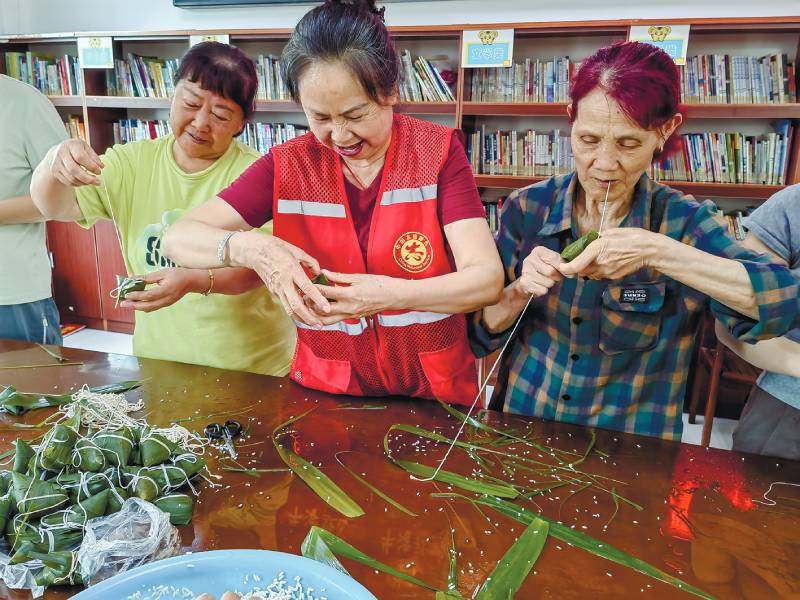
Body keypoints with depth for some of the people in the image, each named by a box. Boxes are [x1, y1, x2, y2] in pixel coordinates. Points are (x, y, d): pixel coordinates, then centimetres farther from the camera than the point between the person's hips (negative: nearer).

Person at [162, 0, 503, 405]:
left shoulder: (438, 152, -8)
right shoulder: (287, 166, -4)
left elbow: (487, 277, -15)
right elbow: (177, 238, -6)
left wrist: (393, 294, -33)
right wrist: (248, 248, -27)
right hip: (325, 391, 1)